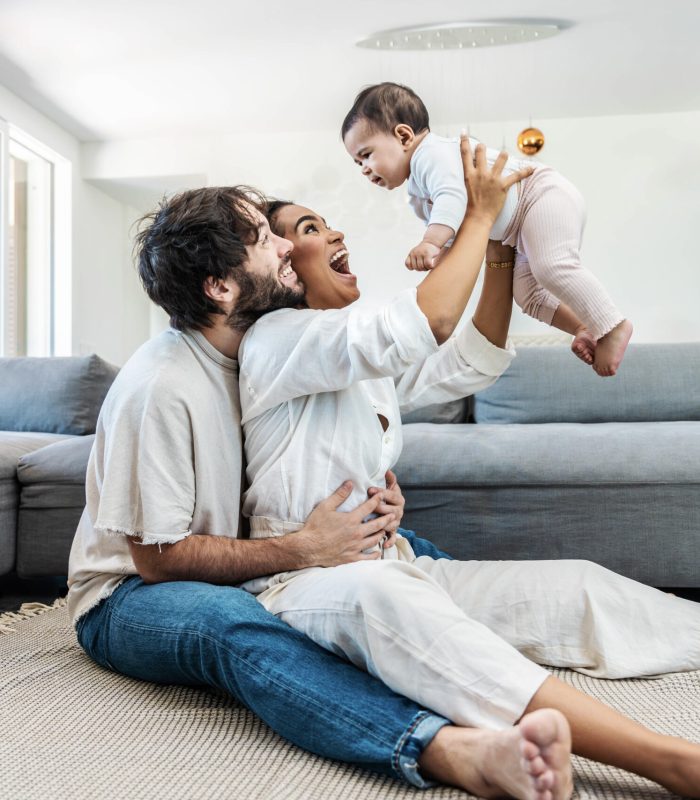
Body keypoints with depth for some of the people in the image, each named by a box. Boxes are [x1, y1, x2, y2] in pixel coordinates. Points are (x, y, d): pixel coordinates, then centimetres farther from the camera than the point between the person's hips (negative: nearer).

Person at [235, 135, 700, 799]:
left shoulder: (373, 362, 18)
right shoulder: (274, 339, -8)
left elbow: (470, 365, 19)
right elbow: (420, 328, -22)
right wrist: (479, 215, -9)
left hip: (390, 566, 9)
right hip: (304, 582, -9)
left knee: (578, 583, -7)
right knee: (377, 593, -42)